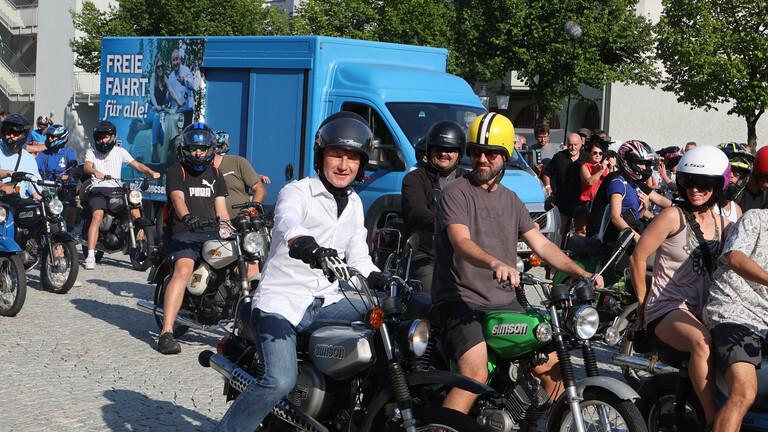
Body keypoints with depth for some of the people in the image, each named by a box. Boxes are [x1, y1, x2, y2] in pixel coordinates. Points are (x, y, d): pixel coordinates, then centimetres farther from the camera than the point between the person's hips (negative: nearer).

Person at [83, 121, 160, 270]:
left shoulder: (120, 152, 18)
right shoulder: (91, 152, 13)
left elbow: (137, 165, 11)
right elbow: (86, 166, -8)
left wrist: (151, 172, -9)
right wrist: (95, 172, -32)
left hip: (116, 189, 2)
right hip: (98, 189, -2)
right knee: (97, 215, -27)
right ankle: (90, 256, -31)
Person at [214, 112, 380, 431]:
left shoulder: (355, 204, 17)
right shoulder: (297, 192, -6)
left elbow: (358, 257, 23)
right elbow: (287, 220, -30)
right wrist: (303, 243, -54)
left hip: (326, 304, 7)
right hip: (280, 304, -6)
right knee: (280, 380, -28)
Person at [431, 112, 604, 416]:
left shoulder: (511, 201, 17)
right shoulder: (456, 193, -6)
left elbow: (542, 245, 13)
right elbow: (462, 243, -22)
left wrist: (582, 273, -1)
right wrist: (496, 263, -43)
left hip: (504, 301, 7)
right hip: (460, 299, -7)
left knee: (553, 367, 2)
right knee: (476, 373, -28)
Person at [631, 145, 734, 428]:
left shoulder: (724, 226, 13)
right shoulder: (673, 217, -5)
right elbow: (638, 257, -4)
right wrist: (642, 302, 3)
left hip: (703, 310, 6)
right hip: (667, 308, -6)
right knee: (702, 342, -36)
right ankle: (712, 420, -30)